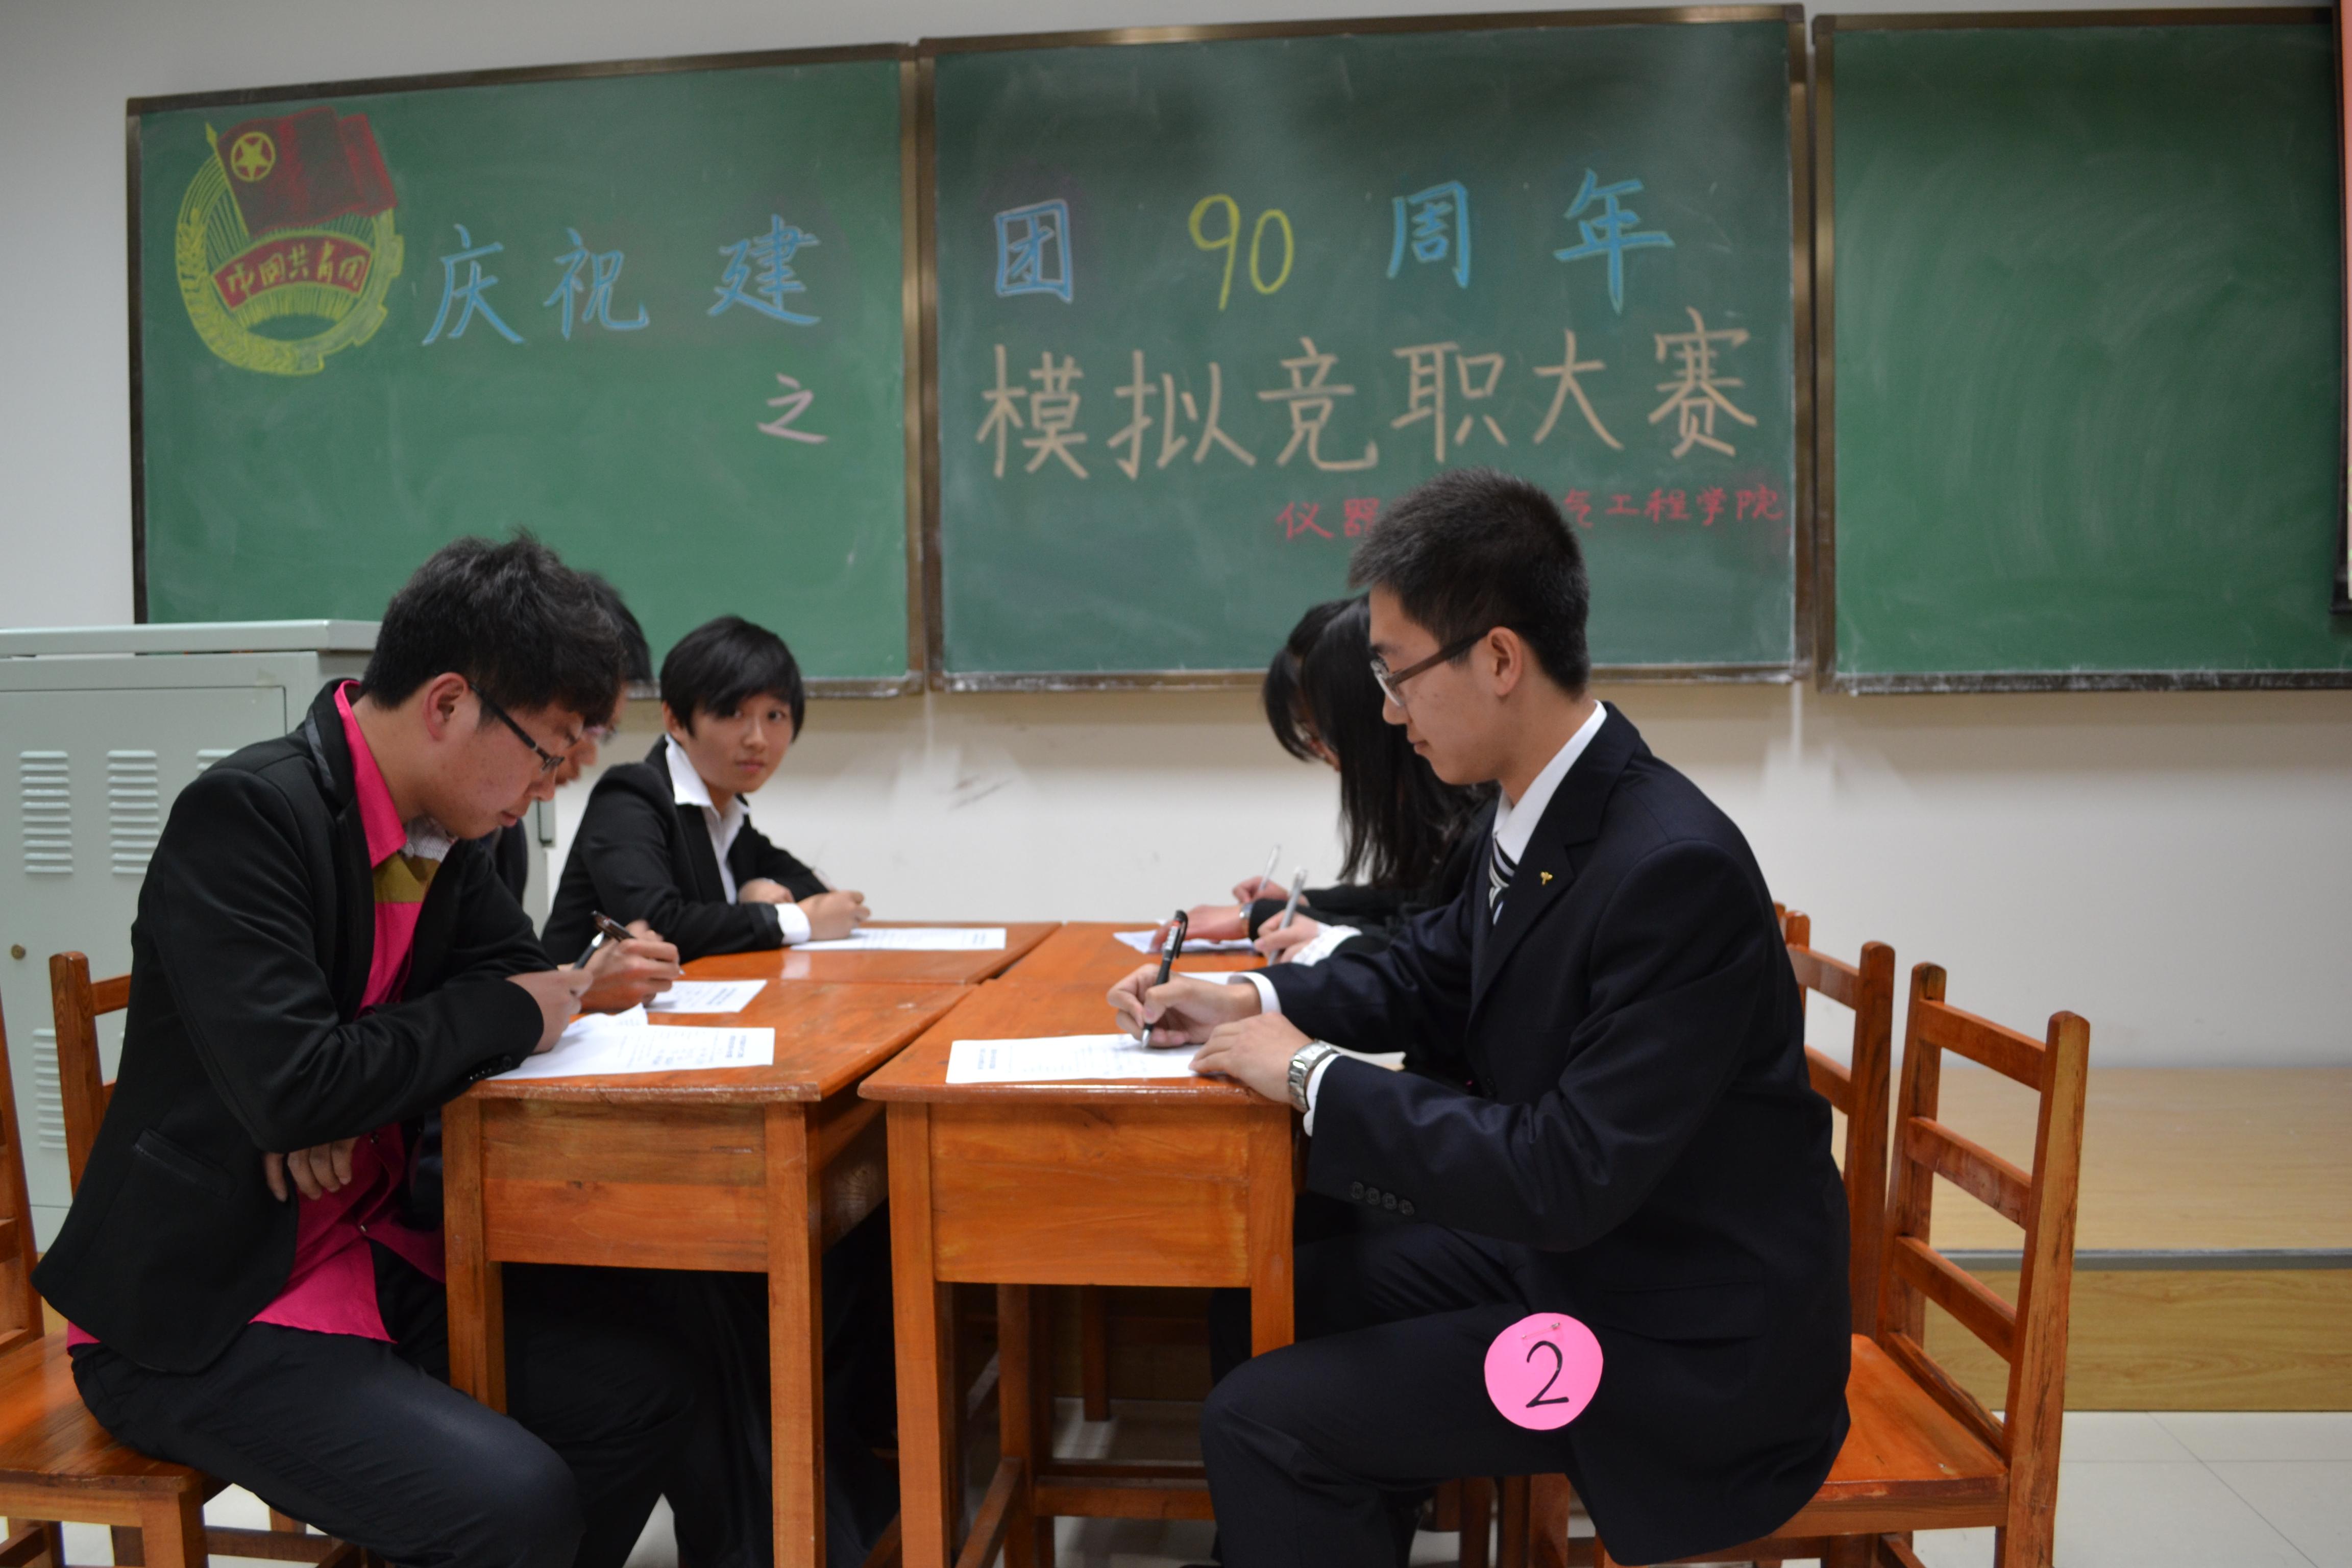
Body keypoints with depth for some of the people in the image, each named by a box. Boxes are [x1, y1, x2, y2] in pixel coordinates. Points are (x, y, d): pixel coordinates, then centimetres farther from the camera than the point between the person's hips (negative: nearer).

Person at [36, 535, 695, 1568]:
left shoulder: (445, 825, 3)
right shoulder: (246, 814, -22)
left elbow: (509, 971, 11)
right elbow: (292, 1086, -30)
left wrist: (359, 1102, -8)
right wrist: (506, 1016, -16)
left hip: (371, 1248, 8)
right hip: (202, 1311, -8)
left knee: (642, 1397, -2)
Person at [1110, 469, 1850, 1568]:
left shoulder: (1673, 867, -29)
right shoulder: (1537, 816, -2)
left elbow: (1569, 1178, -29)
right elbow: (1434, 975, 15)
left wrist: (1311, 1077, -22)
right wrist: (1253, 1001, 2)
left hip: (1683, 1344, -8)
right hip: (1565, 1244, 8)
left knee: (1262, 1425, -12)